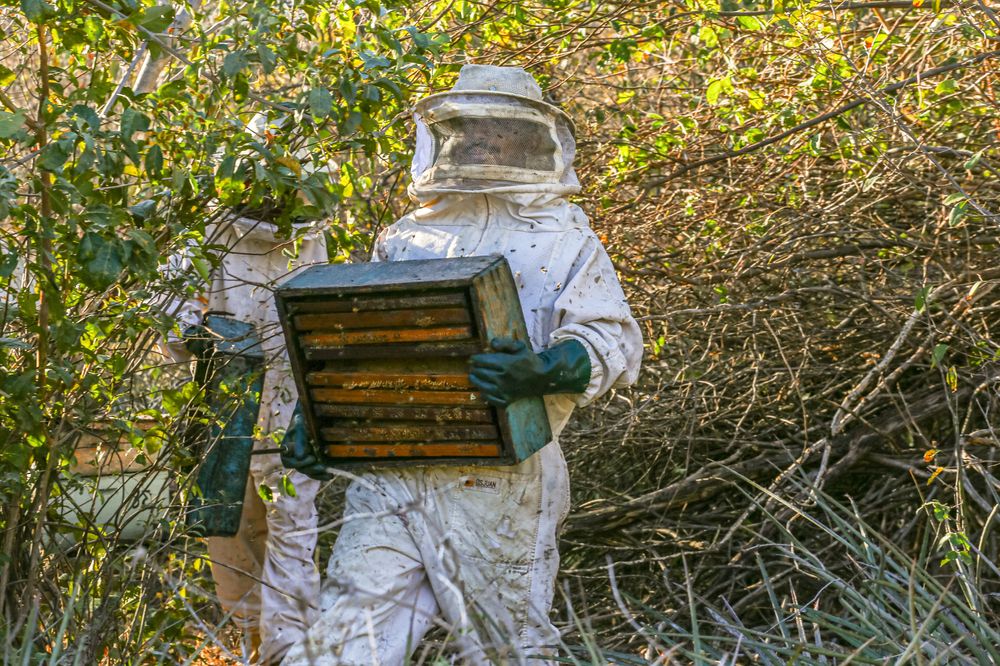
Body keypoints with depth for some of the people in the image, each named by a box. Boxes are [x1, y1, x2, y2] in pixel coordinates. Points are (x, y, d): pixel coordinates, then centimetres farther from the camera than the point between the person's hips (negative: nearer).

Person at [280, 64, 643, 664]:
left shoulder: (563, 238, 7)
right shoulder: (405, 239, 19)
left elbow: (615, 339, -4)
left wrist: (547, 372, -25)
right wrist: (312, 415, 8)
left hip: (500, 479, -3)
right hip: (391, 475, 3)